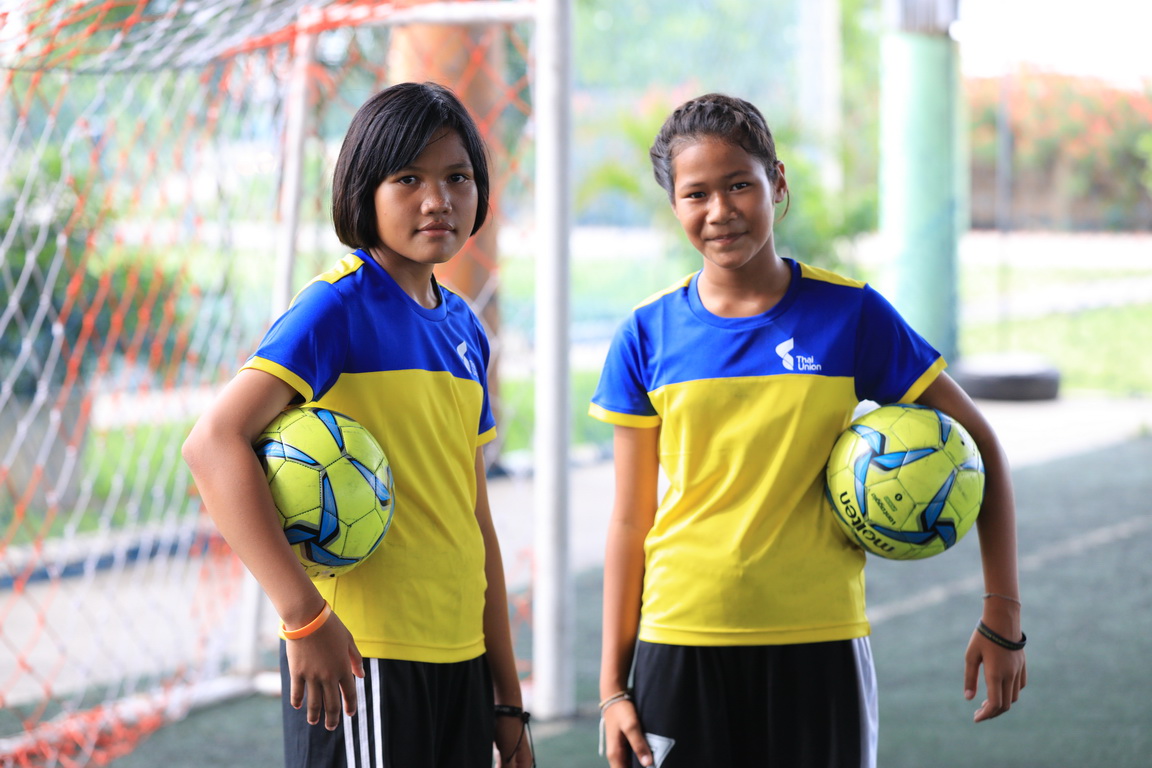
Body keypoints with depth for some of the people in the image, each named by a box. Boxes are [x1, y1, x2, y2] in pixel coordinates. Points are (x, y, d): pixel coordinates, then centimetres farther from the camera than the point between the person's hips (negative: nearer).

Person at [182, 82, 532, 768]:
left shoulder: (464, 328, 13)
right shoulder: (341, 306, -9)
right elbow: (214, 442, -20)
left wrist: (507, 697, 17)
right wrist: (305, 616, -25)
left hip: (458, 659, 7)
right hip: (361, 659, -7)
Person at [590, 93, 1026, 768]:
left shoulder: (850, 314, -2)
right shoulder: (649, 337, 1)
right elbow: (631, 522, 4)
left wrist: (1003, 617, 0)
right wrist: (613, 685, 2)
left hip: (818, 646, -1)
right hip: (680, 645, 1)